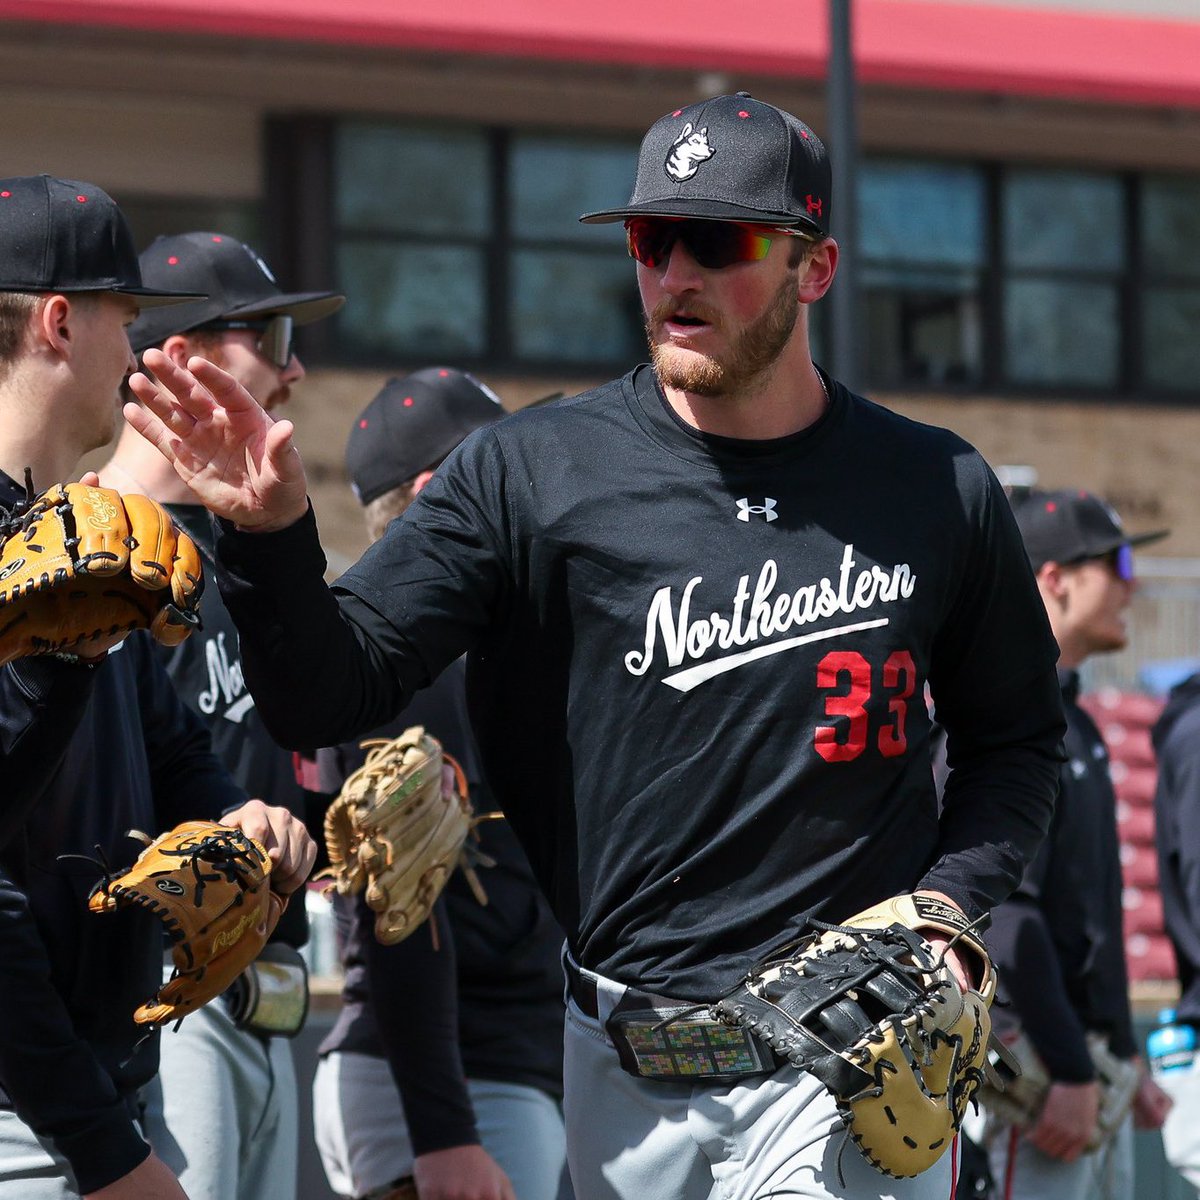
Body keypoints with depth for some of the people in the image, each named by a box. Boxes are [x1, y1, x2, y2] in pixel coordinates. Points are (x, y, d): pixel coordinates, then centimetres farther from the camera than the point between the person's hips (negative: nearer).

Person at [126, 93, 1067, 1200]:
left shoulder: (941, 493, 4)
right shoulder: (530, 476, -1)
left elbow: (1016, 737, 17)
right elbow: (329, 695, -6)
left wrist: (946, 904, 0)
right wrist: (273, 533, -24)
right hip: (623, 1071, 1)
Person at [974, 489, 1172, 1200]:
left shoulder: (1075, 722, 19)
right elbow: (1004, 907, -20)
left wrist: (1126, 1060, 20)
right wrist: (1070, 1073, -22)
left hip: (1092, 1067, 10)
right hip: (1032, 1061, -10)